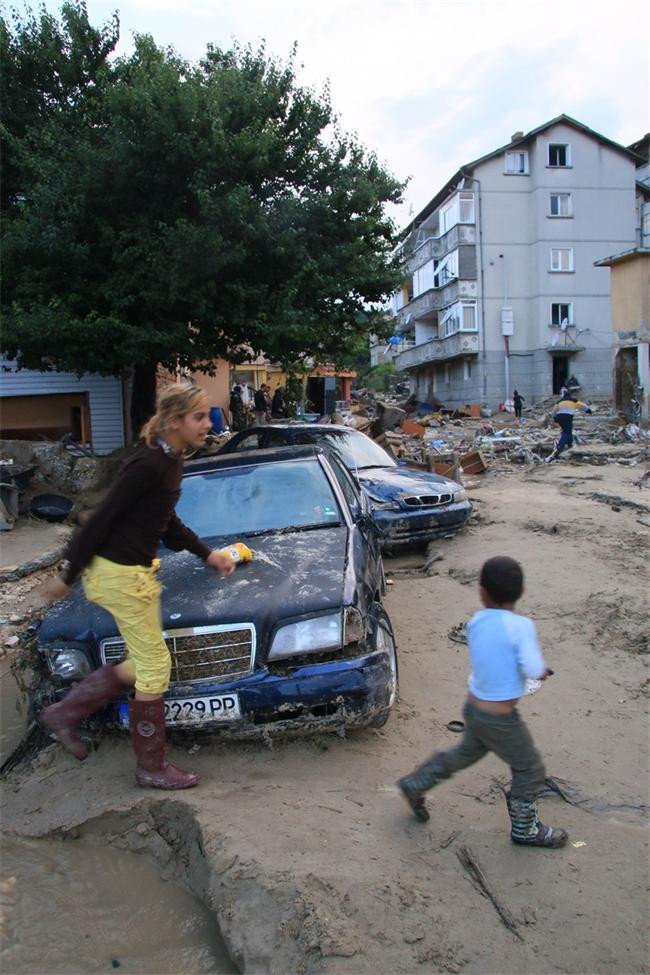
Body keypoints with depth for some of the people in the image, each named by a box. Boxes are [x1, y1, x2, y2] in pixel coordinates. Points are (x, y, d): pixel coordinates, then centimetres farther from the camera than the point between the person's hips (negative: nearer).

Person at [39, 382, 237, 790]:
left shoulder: (171, 460, 6)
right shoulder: (148, 464, -23)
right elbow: (101, 520, -19)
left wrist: (207, 554, 14)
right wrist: (68, 577, -13)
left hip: (138, 570, 10)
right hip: (119, 573, -10)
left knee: (141, 664, 18)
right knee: (155, 666, 1)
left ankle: (64, 714, 31)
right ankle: (152, 766, 18)